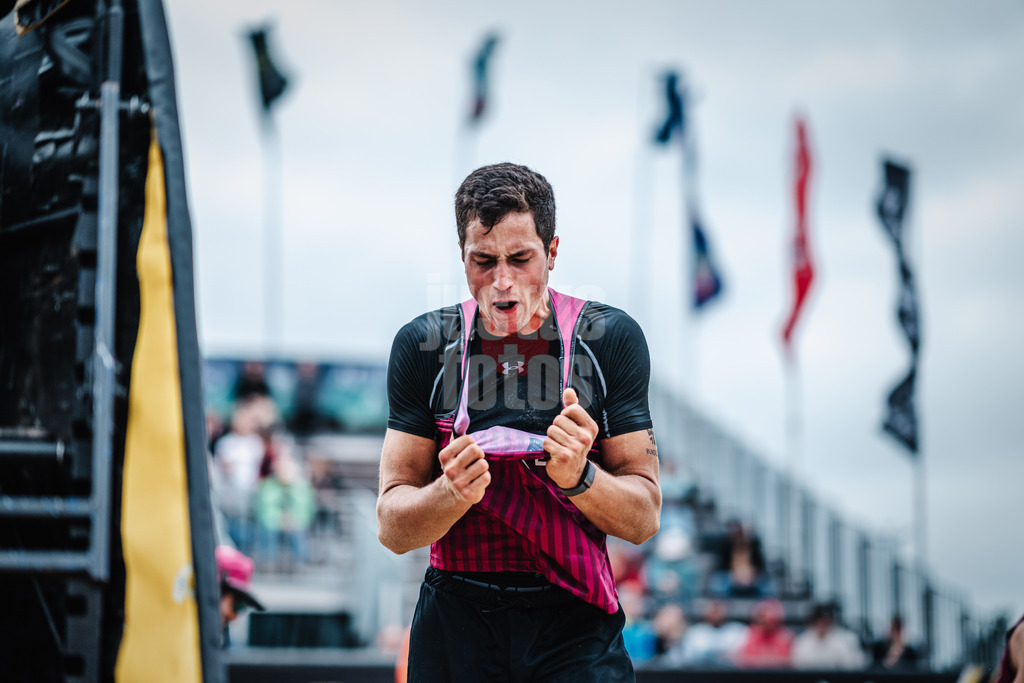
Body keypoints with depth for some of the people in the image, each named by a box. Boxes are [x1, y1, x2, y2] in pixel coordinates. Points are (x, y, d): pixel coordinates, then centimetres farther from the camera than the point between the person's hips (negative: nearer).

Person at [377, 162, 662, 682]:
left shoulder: (610, 338, -3)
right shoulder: (424, 346, -1)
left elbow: (644, 518, -1)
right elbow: (391, 529, -3)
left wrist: (578, 477, -21)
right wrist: (454, 493, -23)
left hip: (576, 623, -1)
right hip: (455, 624, 1)